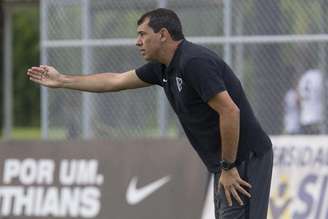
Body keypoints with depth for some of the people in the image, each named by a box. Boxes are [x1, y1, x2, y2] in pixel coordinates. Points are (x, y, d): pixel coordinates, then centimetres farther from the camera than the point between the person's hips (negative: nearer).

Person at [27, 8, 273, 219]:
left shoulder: (195, 62, -20)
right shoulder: (163, 68, 11)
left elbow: (230, 112, -25)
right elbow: (116, 81, 23)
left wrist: (229, 168, -20)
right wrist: (62, 80, 27)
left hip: (244, 161, -10)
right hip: (227, 163, 10)